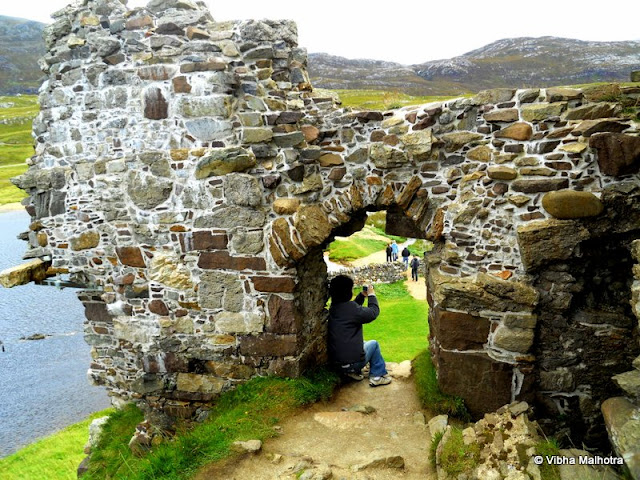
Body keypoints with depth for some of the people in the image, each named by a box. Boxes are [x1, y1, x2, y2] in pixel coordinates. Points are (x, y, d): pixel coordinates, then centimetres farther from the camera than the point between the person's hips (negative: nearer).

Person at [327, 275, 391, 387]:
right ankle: (377, 376, 25)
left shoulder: (334, 307, 2)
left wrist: (362, 295, 17)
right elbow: (373, 312, -11)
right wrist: (371, 295, 3)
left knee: (362, 343, 32)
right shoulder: (350, 308, -23)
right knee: (374, 344, 20)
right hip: (352, 362, -7)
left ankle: (354, 372, 25)